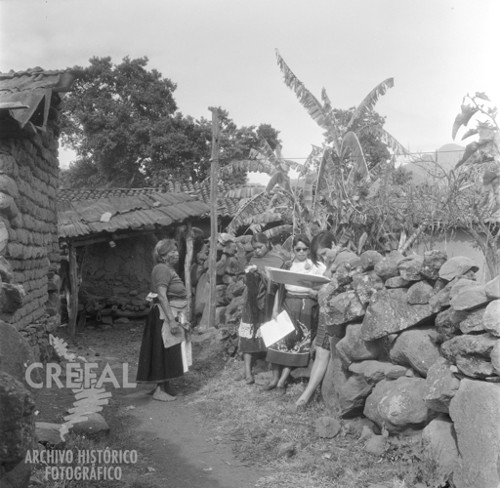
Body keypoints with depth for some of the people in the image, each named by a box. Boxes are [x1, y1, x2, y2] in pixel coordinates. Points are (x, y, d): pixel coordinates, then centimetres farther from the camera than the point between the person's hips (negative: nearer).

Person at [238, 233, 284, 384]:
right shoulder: (253, 259, 12)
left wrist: (260, 272, -21)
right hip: (252, 302, 4)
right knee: (249, 337, -4)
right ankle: (248, 372, -1)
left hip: (268, 303, -3)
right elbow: (247, 281, 11)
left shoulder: (277, 260, -1)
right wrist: (249, 274, -10)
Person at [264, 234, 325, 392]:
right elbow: (280, 288, 9)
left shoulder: (317, 266, 5)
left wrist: (316, 293, -18)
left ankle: (283, 379, 0)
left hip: (306, 307, -2)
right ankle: (275, 378, 3)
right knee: (278, 339, -8)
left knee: (298, 341, -6)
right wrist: (275, 309, 2)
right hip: (287, 304, 2)